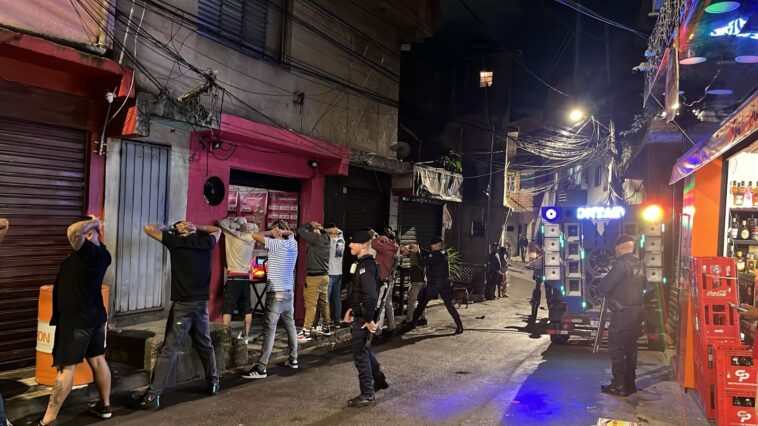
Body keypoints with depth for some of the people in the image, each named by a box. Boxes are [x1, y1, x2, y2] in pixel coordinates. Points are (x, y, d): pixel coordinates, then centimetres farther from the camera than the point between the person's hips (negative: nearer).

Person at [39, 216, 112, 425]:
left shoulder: (88, 251, -20)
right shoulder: (101, 254, 6)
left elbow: (73, 231, -35)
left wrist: (92, 222, -17)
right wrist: (94, 225, 19)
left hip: (75, 320, -9)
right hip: (95, 317, 9)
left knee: (65, 368, -4)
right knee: (98, 360, 15)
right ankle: (105, 406, 24)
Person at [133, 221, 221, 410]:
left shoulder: (175, 242, -3)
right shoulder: (206, 243, 7)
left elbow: (149, 228, 4)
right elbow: (217, 230, 29)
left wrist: (171, 228, 15)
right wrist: (197, 228, 17)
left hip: (182, 304, -4)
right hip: (202, 304, 4)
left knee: (169, 350, -6)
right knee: (205, 345, 19)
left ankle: (153, 396, -7)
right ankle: (213, 383, 29)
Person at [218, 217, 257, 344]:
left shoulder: (233, 235, -5)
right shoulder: (250, 238, 6)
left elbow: (221, 222, 2)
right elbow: (255, 226, 24)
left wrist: (233, 221, 8)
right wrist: (245, 224, 10)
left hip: (233, 278, -4)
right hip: (246, 278, 4)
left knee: (227, 309, -4)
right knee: (247, 309, 10)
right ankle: (245, 336, 14)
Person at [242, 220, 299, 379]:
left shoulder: (276, 244, -10)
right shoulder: (293, 244, 8)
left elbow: (255, 236, -12)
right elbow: (290, 233, 27)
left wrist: (272, 233, 1)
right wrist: (283, 232, 7)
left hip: (276, 293, -7)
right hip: (289, 292, 8)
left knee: (270, 330, -9)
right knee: (290, 325, 16)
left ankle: (261, 368, -9)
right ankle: (293, 359, 25)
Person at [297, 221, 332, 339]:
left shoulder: (315, 238, -14)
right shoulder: (327, 240, 7)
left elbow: (300, 230, -11)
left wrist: (310, 225, 3)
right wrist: (319, 229, 15)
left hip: (314, 277, -8)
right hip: (324, 276, 8)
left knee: (310, 304, -7)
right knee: (324, 302, 16)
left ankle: (306, 331, -7)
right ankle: (326, 327, 24)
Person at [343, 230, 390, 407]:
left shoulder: (366, 267, -22)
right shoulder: (363, 264, 10)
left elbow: (371, 296, -28)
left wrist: (369, 320, -24)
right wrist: (352, 309, 18)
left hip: (363, 317, -10)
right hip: (359, 314, 10)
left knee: (360, 354, -1)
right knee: (364, 348, 25)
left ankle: (367, 396, 10)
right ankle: (379, 380, 40)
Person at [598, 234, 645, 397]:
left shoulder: (621, 264, -17)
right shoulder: (638, 264, 9)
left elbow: (604, 287, -18)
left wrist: (601, 289, 2)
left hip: (623, 313, -8)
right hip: (637, 311, 8)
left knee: (616, 349, -1)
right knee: (630, 347, 15)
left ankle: (619, 386, 1)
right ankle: (629, 384, 22)